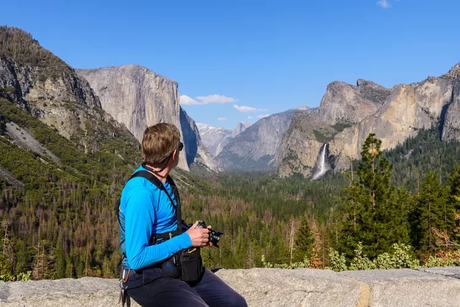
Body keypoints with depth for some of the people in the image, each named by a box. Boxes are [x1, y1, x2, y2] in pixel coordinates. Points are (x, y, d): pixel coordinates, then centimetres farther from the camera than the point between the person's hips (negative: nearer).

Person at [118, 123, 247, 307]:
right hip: (148, 276, -8)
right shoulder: (140, 192, -24)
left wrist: (194, 233, 2)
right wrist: (186, 240, -20)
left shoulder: (163, 180, 4)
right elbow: (137, 258, -25)